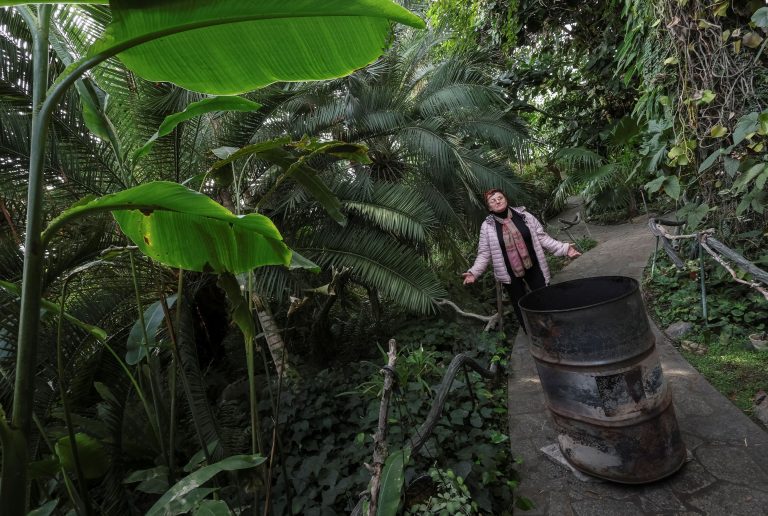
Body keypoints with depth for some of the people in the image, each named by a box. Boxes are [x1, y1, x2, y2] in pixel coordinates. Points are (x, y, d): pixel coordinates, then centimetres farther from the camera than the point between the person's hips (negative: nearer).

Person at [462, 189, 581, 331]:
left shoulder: (524, 216, -2)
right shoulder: (487, 226, -6)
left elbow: (541, 237, 2)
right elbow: (484, 253, -5)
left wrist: (564, 248, -7)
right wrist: (474, 272, -18)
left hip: (533, 267, 1)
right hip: (510, 274, -1)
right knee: (520, 306, 11)